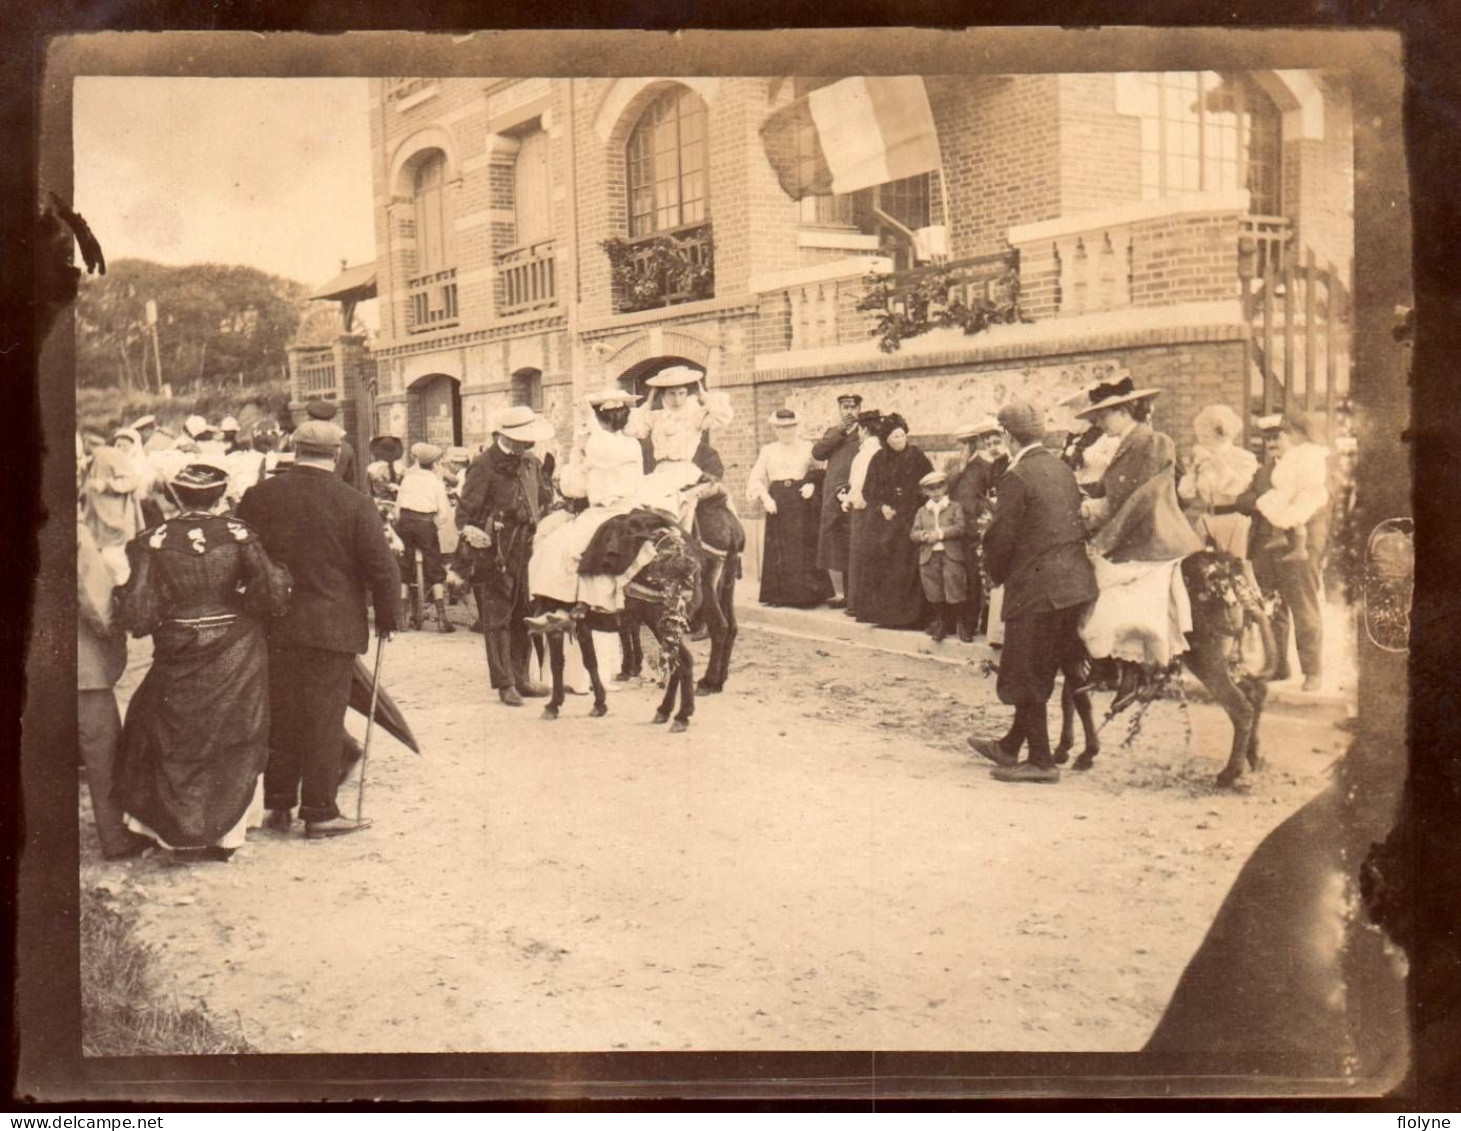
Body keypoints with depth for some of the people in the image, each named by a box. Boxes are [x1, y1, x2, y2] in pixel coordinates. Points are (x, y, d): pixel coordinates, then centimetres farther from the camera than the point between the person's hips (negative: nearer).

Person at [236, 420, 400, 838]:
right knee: (324, 720, 4)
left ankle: (279, 806, 22)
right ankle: (319, 811, 8)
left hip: (273, 628, 3)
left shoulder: (258, 496, 0)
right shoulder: (355, 504, -9)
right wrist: (386, 619, 5)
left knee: (279, 716, 14)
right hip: (332, 629, -3)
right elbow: (383, 569, -9)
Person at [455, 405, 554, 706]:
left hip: (524, 549, 7)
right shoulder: (484, 466, -12)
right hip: (493, 553, -7)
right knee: (497, 618, -1)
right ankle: (504, 683, 5)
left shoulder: (531, 463, 10)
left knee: (523, 615, 13)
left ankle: (520, 678, 23)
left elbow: (543, 498, 25)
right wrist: (469, 530, -30)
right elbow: (464, 511, -12)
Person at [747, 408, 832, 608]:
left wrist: (812, 484, -11)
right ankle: (779, 594, 3)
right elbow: (756, 477, 7)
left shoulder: (807, 448, 7)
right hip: (777, 503, 1)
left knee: (804, 547, -4)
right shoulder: (768, 451, 10)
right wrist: (765, 497, -7)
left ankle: (804, 595, -1)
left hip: (802, 502, -1)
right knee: (778, 549, -1)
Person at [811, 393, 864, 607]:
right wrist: (839, 430, -2)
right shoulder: (832, 433, 20)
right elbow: (817, 452, 3)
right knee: (832, 547, 6)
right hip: (832, 499, 5)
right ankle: (839, 594, 13)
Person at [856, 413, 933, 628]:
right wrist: (881, 507, -7)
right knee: (880, 566, -3)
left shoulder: (918, 459, 2)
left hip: (910, 521, -2)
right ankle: (880, 610, 3)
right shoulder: (879, 460, 9)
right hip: (883, 521, 2)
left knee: (905, 568, -7)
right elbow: (868, 490, 10)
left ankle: (905, 614, -1)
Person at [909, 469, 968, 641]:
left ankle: (961, 623, 9)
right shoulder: (922, 511, 16)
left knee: (954, 588, -7)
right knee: (933, 594, 5)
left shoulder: (955, 507, 7)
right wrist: (923, 535, -13)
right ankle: (940, 623, 20)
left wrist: (940, 533, -16)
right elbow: (913, 533, 9)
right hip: (928, 556, 3)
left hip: (951, 555, -3)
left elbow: (960, 527, -7)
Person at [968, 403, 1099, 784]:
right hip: (1074, 582, 8)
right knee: (1040, 673, 17)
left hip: (1037, 587, -8)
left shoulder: (1018, 476, -13)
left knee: (1026, 676, 3)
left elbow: (1001, 537, -13)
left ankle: (1041, 760, 6)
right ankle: (1011, 746, 30)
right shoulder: (1063, 470, 11)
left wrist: (995, 574, 6)